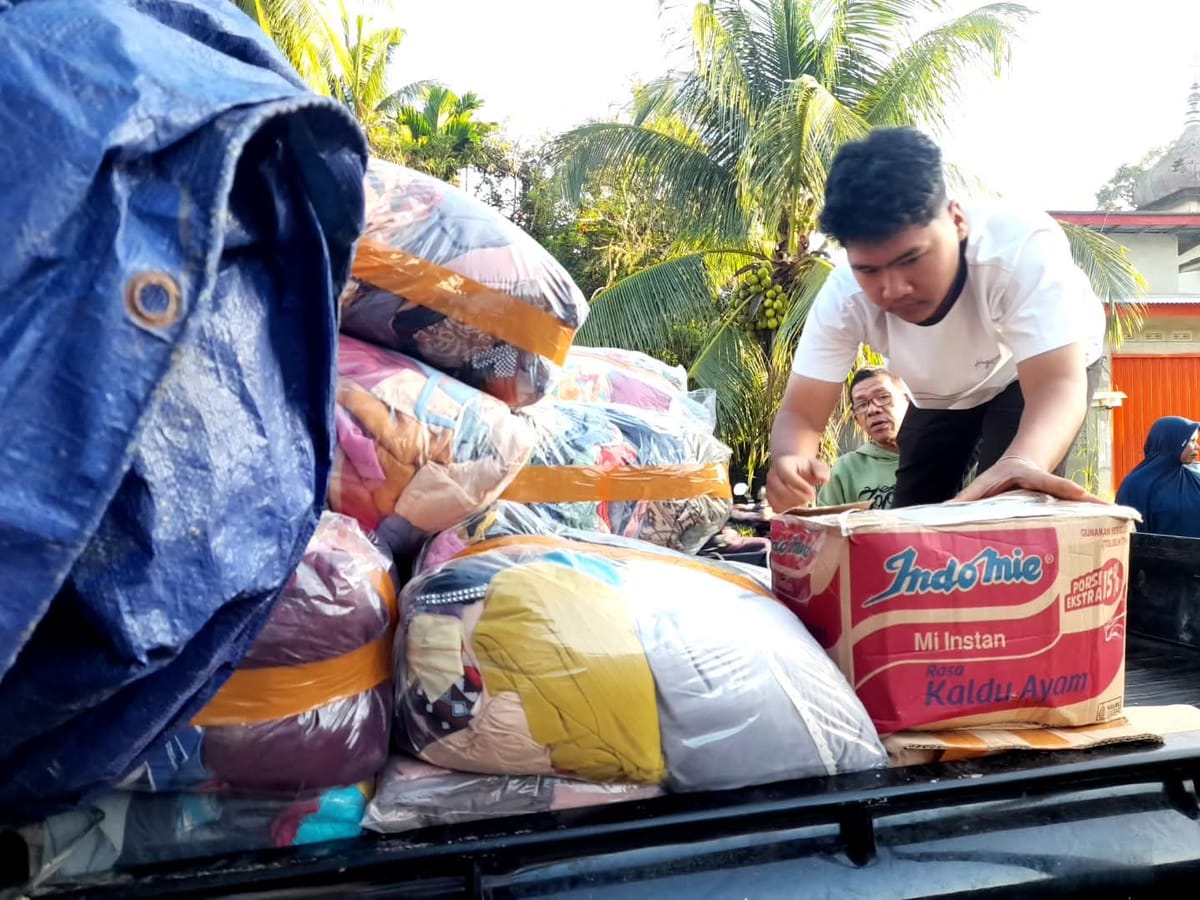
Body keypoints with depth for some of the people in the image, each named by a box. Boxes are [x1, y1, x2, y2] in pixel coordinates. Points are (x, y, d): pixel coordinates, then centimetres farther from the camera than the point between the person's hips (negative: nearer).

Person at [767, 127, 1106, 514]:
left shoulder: (1023, 246, -41)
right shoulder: (844, 296, -31)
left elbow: (1057, 386, -48)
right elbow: (801, 414, -30)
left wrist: (1021, 463, -72)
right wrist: (789, 461, -56)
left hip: (1053, 362, -3)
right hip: (945, 394, 4)